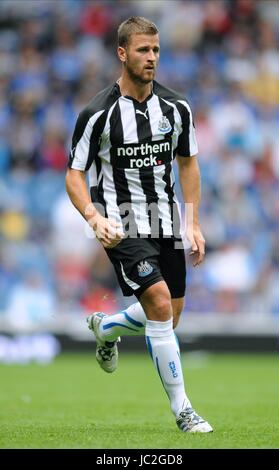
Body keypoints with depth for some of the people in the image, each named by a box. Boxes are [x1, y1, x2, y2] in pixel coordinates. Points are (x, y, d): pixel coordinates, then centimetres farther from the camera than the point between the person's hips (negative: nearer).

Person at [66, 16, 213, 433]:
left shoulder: (176, 108, 1)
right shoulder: (98, 113, -12)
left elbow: (188, 163, 14)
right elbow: (75, 174, -6)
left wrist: (194, 225, 7)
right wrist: (95, 218, -23)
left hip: (167, 223, 5)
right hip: (123, 225, -5)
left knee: (168, 319, 12)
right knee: (160, 304, -20)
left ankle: (105, 328, 45)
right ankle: (182, 410, -13)